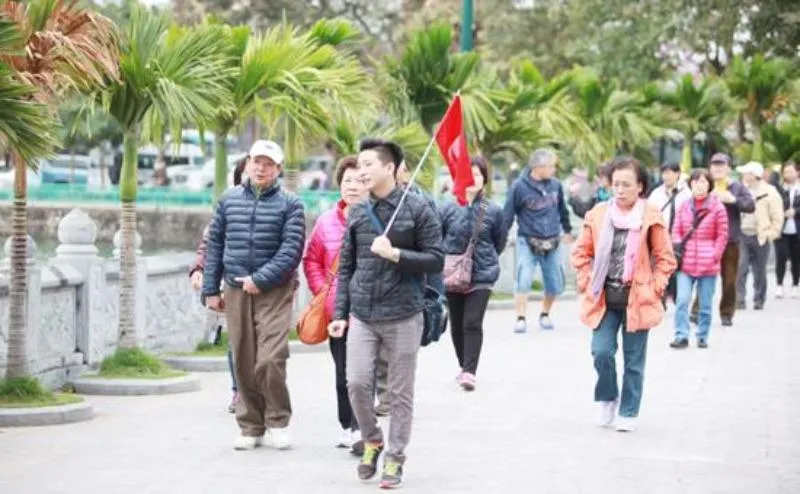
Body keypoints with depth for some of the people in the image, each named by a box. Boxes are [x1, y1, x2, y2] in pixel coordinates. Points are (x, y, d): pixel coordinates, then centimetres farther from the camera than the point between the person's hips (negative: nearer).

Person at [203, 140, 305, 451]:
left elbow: (291, 250, -8)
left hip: (274, 292, -3)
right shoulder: (229, 200, 11)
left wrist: (260, 279, -14)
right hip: (235, 291, 3)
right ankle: (251, 426, 16)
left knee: (270, 360, -14)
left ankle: (277, 423, 3)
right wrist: (211, 290, 9)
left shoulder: (289, 204, 1)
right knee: (243, 362, 5)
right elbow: (215, 246, 14)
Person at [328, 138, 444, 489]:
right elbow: (346, 267, 12)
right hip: (362, 316, 3)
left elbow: (436, 260, -5)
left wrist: (395, 254, -17)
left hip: (403, 316, -3)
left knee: (400, 393, 3)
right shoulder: (357, 213, 8)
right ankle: (371, 440, 19)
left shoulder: (417, 209, -4)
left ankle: (395, 459, 16)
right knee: (357, 382, -6)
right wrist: (339, 313, 6)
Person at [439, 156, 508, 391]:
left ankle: (469, 372, -12)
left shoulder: (493, 211, -3)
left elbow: (500, 242, 9)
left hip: (482, 276, -2)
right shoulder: (448, 209, -2)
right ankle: (464, 365, 32)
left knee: (473, 323, -13)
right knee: (456, 324, 13)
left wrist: (488, 260, 8)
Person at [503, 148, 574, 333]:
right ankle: (521, 319, -4)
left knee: (555, 284, 6)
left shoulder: (556, 185, 3)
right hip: (528, 242, -4)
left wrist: (567, 230, 30)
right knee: (523, 281, -14)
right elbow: (508, 213, -5)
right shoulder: (520, 186, -10)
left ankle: (545, 315, 27)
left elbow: (562, 209, 19)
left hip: (551, 243, 4)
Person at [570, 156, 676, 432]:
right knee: (601, 352, -8)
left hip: (637, 300, -2)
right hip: (604, 299, 2)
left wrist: (653, 288, -5)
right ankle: (607, 400, 18)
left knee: (634, 360, 5)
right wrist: (587, 283, 2)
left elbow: (665, 259, 2)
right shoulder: (598, 215, 3)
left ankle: (628, 413, 19)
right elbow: (581, 253, 12)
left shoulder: (651, 217, -4)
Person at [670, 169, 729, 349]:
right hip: (686, 263, 2)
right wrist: (678, 247, -5)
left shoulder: (717, 208, -2)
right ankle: (681, 336, -5)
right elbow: (676, 231, 12)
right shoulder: (684, 207, 7)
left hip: (708, 265, -2)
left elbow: (722, 236, 0)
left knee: (705, 305, 5)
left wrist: (714, 256, -6)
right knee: (682, 300, -9)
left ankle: (702, 337, 16)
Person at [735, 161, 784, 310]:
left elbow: (777, 217, -2)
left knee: (759, 271, 7)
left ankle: (759, 300, 18)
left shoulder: (769, 193, -4)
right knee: (740, 268, -9)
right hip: (742, 236, 3)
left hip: (760, 237, -3)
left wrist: (771, 234, -6)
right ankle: (739, 299, -8)